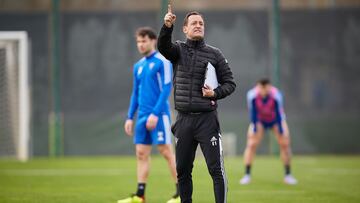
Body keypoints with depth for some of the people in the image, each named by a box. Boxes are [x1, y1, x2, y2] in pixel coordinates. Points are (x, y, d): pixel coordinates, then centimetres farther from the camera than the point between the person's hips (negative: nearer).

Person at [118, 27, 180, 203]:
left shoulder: (162, 62, -6)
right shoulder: (138, 66, 15)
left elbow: (166, 89, -13)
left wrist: (155, 113, -19)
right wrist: (130, 117, 14)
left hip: (159, 115, -7)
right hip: (142, 116, 7)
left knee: (166, 151, -7)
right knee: (141, 154, 3)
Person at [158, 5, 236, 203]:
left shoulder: (214, 54, 5)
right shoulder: (179, 50, 7)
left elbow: (229, 83, 8)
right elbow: (163, 46, -16)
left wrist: (215, 93, -12)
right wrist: (167, 27, -36)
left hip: (207, 119, -2)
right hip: (183, 120, 2)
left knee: (216, 169, -8)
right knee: (182, 170, 8)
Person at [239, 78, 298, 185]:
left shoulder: (276, 95, -34)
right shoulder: (252, 95, -31)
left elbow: (279, 113, -27)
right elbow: (252, 113, -21)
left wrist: (281, 132, -24)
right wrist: (254, 130, -20)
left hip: (276, 120, 0)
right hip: (259, 120, 1)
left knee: (285, 143, -12)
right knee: (251, 144, -14)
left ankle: (288, 175, -1)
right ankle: (247, 175, -8)